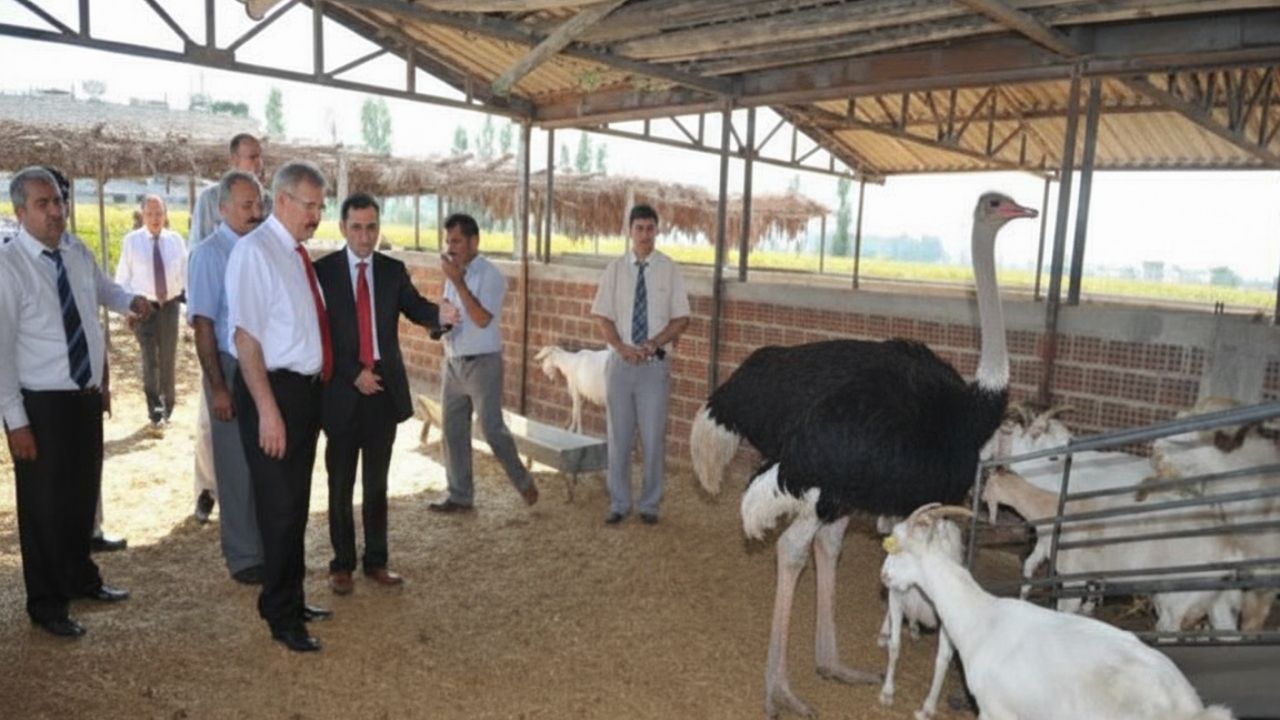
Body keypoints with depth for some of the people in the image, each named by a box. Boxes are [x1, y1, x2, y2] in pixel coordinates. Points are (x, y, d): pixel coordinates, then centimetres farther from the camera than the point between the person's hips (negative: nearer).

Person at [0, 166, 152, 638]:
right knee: (45, 505, 7)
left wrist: (128, 299, 6)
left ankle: (81, 578, 42)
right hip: (41, 403, -6)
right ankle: (47, 604, 25)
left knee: (84, 495, 21)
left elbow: (101, 287, 27)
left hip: (87, 395, 6)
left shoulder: (79, 253, 2)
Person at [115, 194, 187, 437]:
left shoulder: (176, 240, 1)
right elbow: (123, 277, 2)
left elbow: (185, 273, 6)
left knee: (168, 359, 12)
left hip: (170, 304, 2)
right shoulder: (131, 241, -3)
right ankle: (156, 414, -11)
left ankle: (167, 409, 28)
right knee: (150, 360, -11)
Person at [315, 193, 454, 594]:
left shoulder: (393, 270, 5)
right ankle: (342, 564, 23)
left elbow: (415, 308, -7)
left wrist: (441, 314, -29)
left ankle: (376, 561, 24)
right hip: (342, 391, -2)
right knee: (340, 483, 9)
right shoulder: (322, 271, -4)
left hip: (385, 389, 3)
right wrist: (354, 374, -15)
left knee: (377, 482, 13)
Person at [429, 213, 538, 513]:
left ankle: (523, 480, 20)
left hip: (482, 364, -7)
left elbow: (482, 319, -25)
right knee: (453, 432, 10)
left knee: (492, 430, -3)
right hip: (453, 362, 7)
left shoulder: (490, 276, -14)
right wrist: (444, 310, -5)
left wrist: (457, 281, -26)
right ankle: (460, 496, 21)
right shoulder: (455, 273, 9)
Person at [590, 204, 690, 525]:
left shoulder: (669, 269, 0)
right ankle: (619, 503, 20)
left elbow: (681, 319, 0)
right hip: (620, 362, 1)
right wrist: (623, 347, -13)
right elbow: (603, 316, 3)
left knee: (654, 437, 3)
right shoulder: (615, 268, 4)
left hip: (655, 364, -1)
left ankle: (649, 504, 17)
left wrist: (652, 344, -13)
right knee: (618, 436, 7)